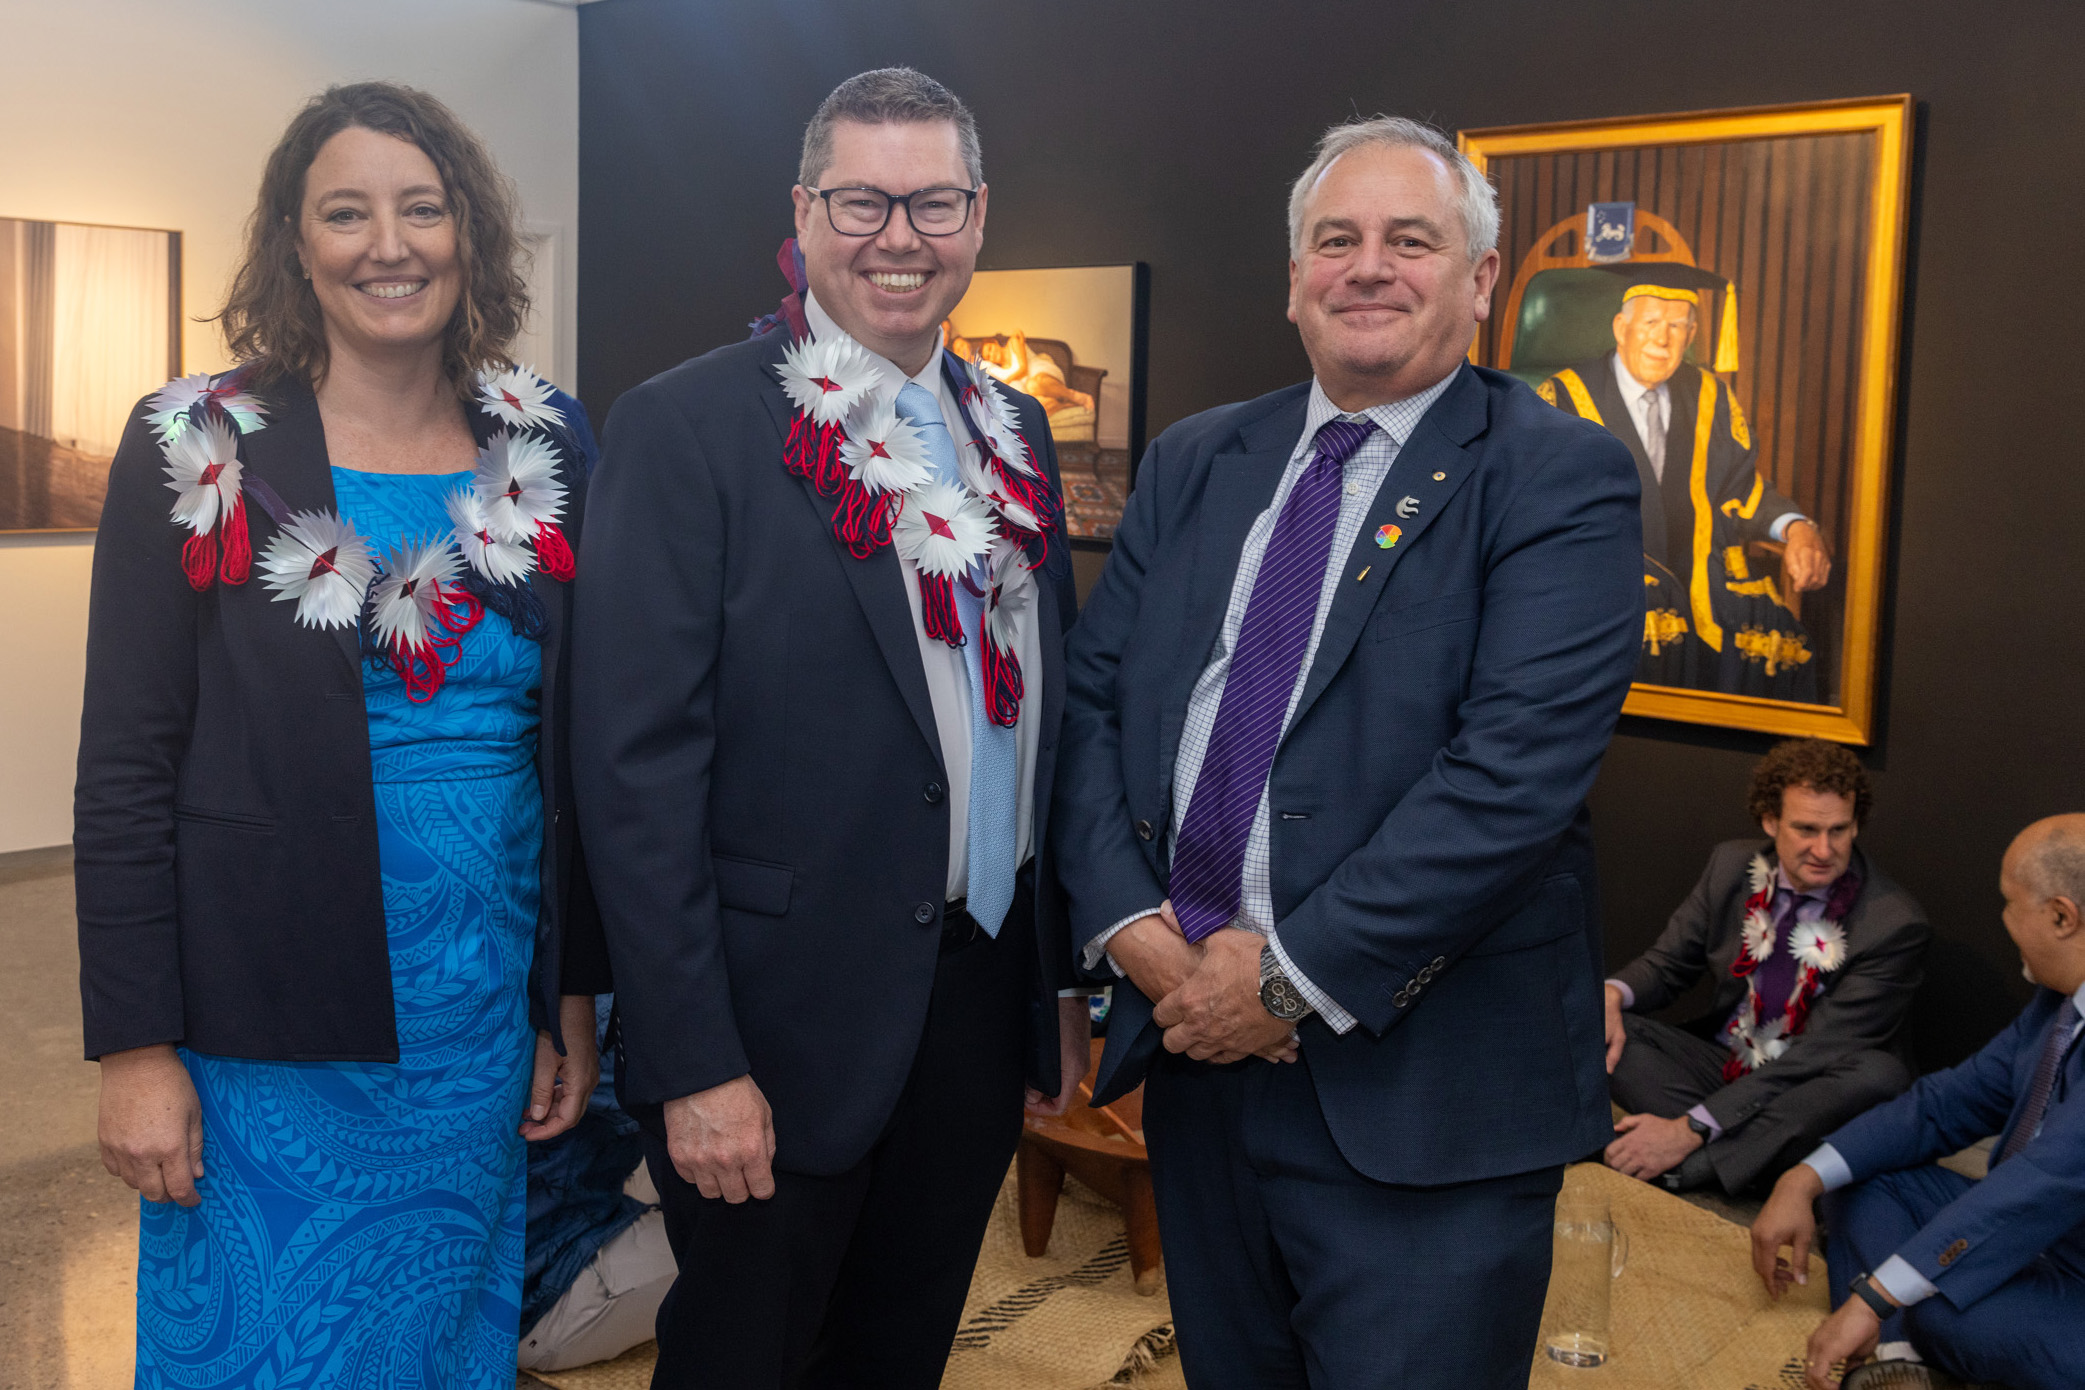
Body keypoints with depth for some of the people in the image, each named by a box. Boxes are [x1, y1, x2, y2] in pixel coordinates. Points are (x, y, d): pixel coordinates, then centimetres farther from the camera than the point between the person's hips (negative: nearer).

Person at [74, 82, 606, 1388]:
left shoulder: (545, 444, 3)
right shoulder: (197, 446, -5)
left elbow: (576, 735, 7)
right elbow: (125, 763, -6)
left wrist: (578, 993, 6)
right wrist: (134, 1046, -9)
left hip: (485, 1016, 3)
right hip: (268, 1025, -3)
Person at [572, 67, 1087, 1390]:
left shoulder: (1015, 431, 8)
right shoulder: (688, 428, -11)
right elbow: (638, 768, -15)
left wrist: (1070, 977, 12)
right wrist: (694, 1064, -17)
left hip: (983, 1010, 6)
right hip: (786, 1029, -5)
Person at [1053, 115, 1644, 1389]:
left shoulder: (1561, 478, -7)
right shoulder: (1195, 464, 10)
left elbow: (1519, 763, -19)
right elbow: (1091, 697, 7)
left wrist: (1295, 973, -19)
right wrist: (1129, 921, -9)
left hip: (1422, 1087, -5)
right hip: (1199, 1047, 5)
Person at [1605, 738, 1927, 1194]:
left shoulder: (1896, 925, -17)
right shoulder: (1732, 865, -1)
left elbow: (1817, 1057, -21)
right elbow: (1667, 963, 9)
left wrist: (1692, 1129, -29)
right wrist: (1611, 995, -18)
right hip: (1721, 1065, 4)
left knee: (1880, 1074, -38)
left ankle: (1685, 1166, -35)